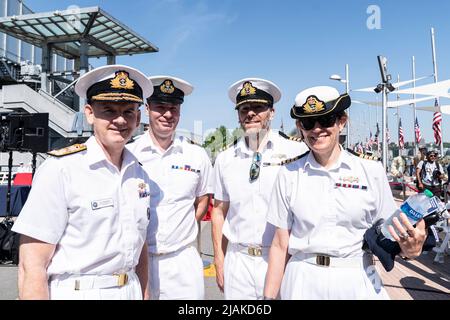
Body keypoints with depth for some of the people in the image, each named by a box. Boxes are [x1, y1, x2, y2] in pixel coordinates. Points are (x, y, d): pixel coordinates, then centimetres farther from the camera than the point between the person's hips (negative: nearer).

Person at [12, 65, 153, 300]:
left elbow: (140, 247, 10)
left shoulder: (139, 174, 3)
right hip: (76, 292, -5)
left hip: (131, 291, 6)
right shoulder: (59, 169, -15)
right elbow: (32, 267, -17)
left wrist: (144, 294, 7)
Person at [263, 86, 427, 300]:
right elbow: (280, 245, -2)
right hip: (303, 282, 0)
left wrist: (408, 248, -19)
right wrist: (269, 296, -2)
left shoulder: (371, 171, -3)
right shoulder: (289, 175, -3)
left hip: (358, 282, 1)